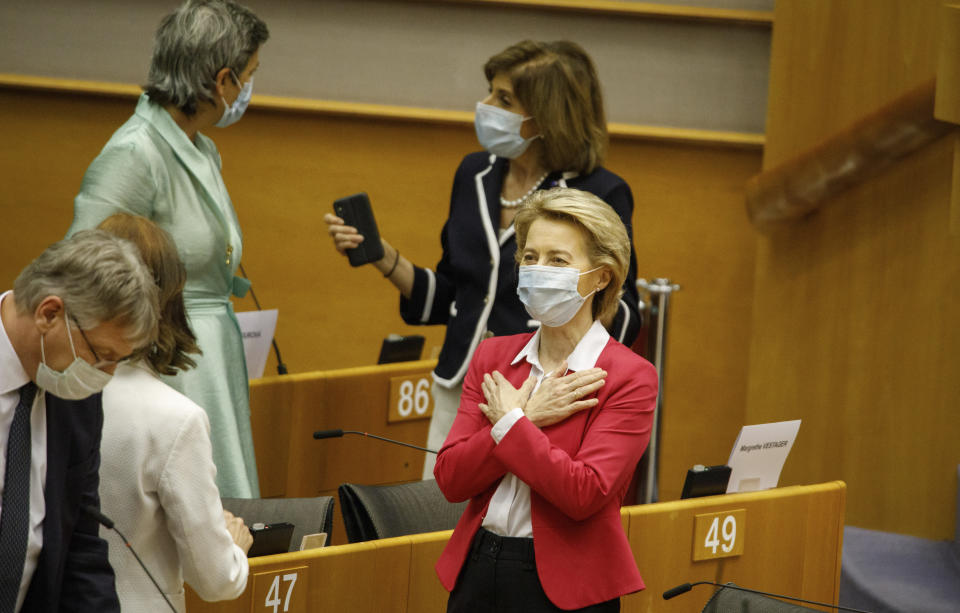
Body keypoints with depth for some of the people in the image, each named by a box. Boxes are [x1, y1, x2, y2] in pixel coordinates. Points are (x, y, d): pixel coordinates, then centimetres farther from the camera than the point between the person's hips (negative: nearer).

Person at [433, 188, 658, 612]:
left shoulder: (629, 378, -9)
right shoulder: (493, 358, 6)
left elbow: (584, 493, -20)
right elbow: (450, 478, -3)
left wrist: (510, 422, -11)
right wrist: (529, 418, -13)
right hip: (476, 572, 4)